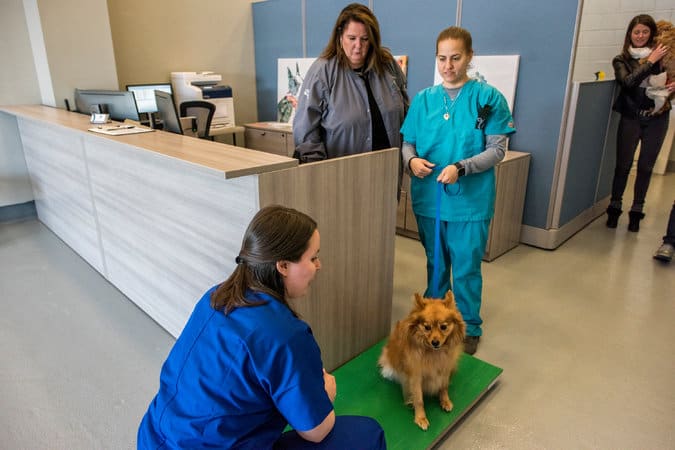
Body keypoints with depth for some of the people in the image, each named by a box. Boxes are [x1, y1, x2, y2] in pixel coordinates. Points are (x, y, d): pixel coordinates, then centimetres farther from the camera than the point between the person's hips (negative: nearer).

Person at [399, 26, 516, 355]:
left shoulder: (488, 98, -5)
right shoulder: (423, 99, 5)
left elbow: (497, 149, -8)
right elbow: (408, 142, 8)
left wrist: (460, 168, -22)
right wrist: (411, 160, -14)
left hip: (470, 200, -3)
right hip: (428, 197, 3)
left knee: (466, 269, 7)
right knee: (435, 263, 19)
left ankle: (469, 327, 28)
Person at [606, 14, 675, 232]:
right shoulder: (621, 60, 0)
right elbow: (628, 81, -17)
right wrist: (650, 61, -16)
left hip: (657, 119, 2)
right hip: (631, 118, -1)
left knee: (645, 166, 6)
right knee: (623, 164, -2)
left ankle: (637, 211, 16)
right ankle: (614, 208, 11)